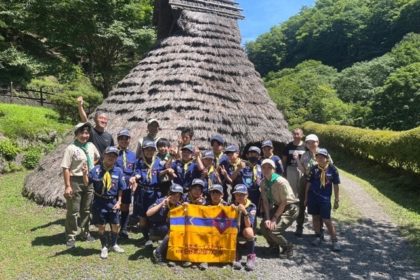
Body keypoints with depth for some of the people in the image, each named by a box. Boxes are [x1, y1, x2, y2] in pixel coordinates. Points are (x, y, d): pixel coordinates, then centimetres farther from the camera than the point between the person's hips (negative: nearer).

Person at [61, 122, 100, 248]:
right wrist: (67, 186, -20)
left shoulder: (91, 146, 5)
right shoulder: (71, 148, -14)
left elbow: (97, 158, 26)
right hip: (76, 181, -6)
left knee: (87, 209, 17)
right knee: (73, 211, 3)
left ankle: (85, 232, 32)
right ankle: (70, 237, 16)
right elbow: (66, 168, -17)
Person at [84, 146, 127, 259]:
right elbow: (87, 183, -5)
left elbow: (120, 189, 2)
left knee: (116, 225, 9)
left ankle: (114, 244, 33)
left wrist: (119, 202, -2)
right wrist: (85, 172, -21)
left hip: (112, 202, 2)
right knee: (101, 226, 7)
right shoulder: (96, 169, -8)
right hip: (99, 201, -2)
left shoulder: (118, 171, -4)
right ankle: (104, 247, 26)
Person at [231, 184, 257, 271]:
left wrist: (244, 212, -39)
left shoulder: (252, 206, -13)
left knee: (248, 231, -37)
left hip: (246, 234, -2)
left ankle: (251, 256, -18)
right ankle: (236, 256, -13)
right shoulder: (232, 205, -5)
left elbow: (248, 226, -25)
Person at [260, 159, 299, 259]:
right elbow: (265, 201, -4)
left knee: (273, 229, -18)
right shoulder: (263, 183, -7)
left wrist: (275, 218, -19)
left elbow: (284, 202, -21)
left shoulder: (281, 182, -27)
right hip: (277, 206, 7)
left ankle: (288, 248, 10)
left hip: (290, 208, -7)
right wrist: (268, 218, -14)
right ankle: (274, 247, 22)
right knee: (264, 225, -4)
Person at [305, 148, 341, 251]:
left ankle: (335, 241, 8)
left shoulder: (332, 169, -5)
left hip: (325, 198, -2)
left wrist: (337, 200, 1)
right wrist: (306, 197, 7)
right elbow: (309, 183, 4)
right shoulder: (314, 168, -2)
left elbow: (336, 185, 1)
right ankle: (318, 237, 25)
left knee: (327, 220, -3)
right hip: (313, 197, 2)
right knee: (315, 217, 11)